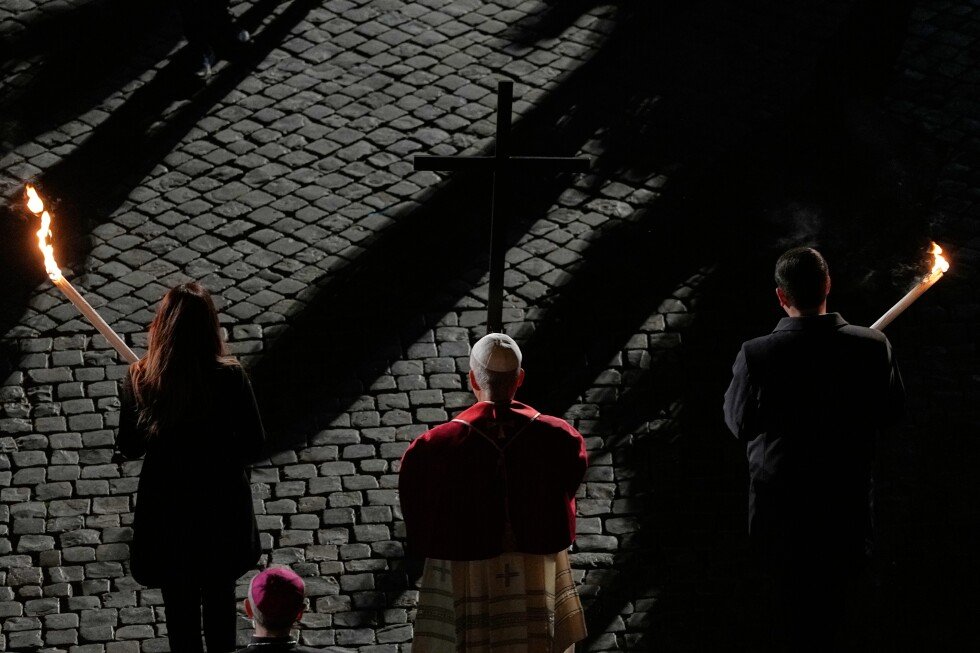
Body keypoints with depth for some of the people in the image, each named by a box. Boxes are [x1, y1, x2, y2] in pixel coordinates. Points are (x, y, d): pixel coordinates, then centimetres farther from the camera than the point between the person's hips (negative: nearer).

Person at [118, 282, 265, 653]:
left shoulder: (140, 380, -19)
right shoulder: (230, 378, -22)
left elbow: (129, 448, -9)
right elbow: (253, 443, -12)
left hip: (167, 504, 0)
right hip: (221, 499, 0)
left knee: (179, 594, 19)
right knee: (219, 589, 23)